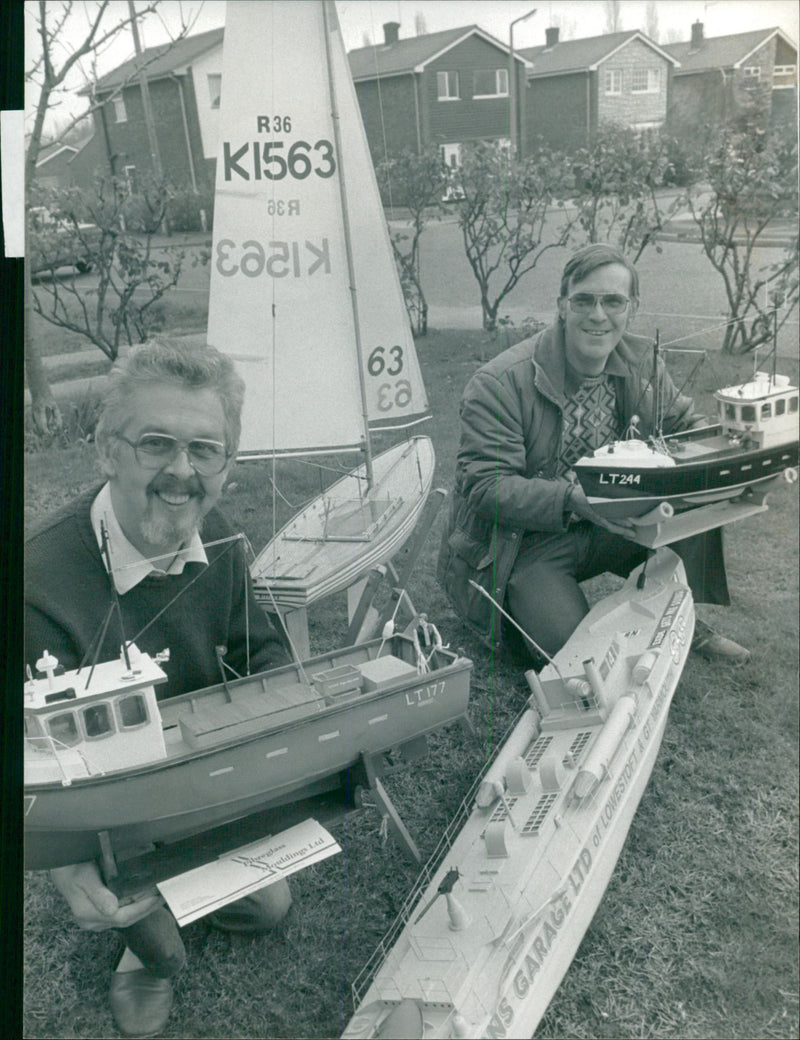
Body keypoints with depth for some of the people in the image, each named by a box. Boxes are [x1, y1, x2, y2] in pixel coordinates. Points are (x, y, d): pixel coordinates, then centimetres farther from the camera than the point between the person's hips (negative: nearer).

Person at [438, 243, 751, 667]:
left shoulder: (640, 361, -1)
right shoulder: (498, 384, -21)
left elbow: (686, 422, 12)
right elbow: (486, 487, -24)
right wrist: (574, 498, -38)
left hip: (604, 526, 6)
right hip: (522, 545, -6)